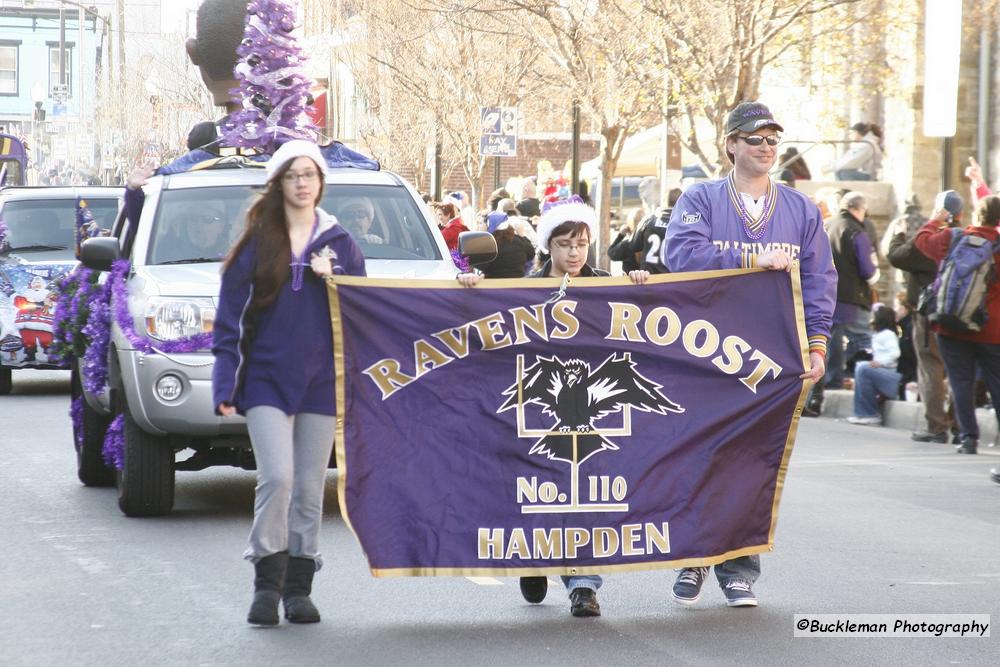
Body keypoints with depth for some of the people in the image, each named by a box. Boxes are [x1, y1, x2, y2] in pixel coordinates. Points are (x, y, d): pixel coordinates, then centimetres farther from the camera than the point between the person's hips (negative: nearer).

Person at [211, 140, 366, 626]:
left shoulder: (341, 245, 10)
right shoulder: (255, 245, 4)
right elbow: (229, 320, 2)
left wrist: (332, 281, -8)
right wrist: (224, 385, -6)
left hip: (321, 383, 2)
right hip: (266, 380, -2)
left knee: (310, 489, 4)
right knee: (277, 477, -17)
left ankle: (298, 588, 12)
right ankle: (267, 582, -7)